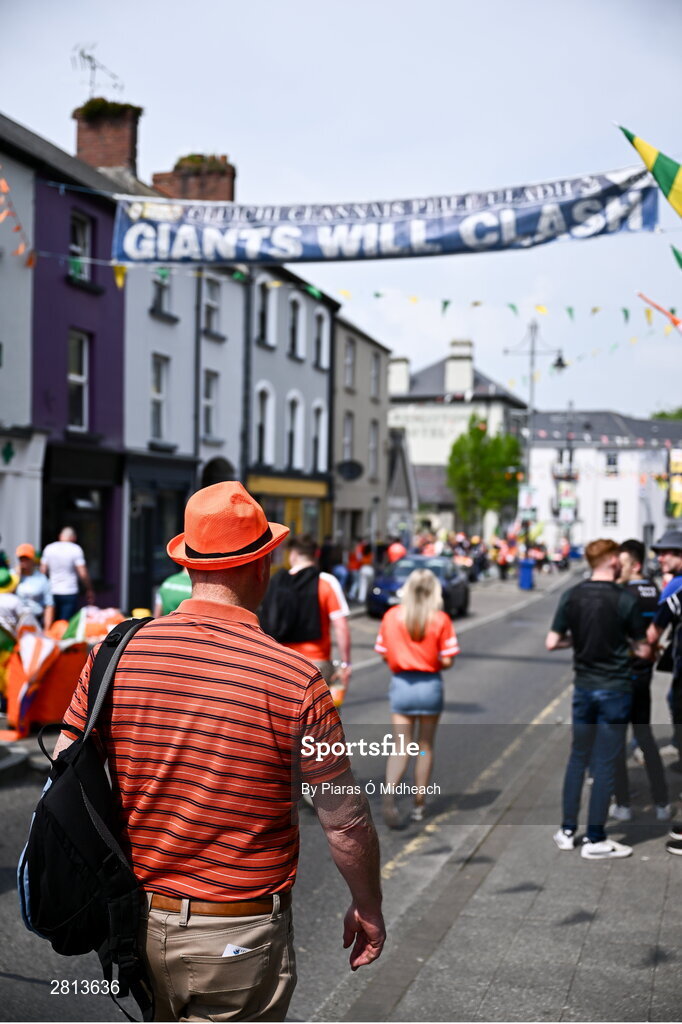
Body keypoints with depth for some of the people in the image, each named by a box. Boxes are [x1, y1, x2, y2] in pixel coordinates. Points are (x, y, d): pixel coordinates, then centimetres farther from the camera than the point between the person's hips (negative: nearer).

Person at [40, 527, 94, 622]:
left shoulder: (48, 548, 4)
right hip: (69, 593, -4)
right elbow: (83, 574, -10)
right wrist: (89, 590, 1)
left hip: (52, 593, 4)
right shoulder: (76, 549, -7)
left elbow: (43, 571, 7)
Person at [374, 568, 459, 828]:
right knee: (425, 747, 14)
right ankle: (418, 805, 21)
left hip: (401, 684, 1)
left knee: (401, 747, 3)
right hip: (430, 685, -1)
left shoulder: (391, 616, -1)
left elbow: (384, 653, 2)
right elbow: (447, 660, -9)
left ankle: (389, 790, -23)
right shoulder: (440, 619, -8)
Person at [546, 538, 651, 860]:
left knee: (578, 757, 16)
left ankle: (567, 830, 21)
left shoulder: (571, 596, -1)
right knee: (605, 763, 2)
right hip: (615, 688, -4)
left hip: (583, 686, 4)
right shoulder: (625, 599, -13)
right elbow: (642, 649, -8)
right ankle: (595, 840, 8)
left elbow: (552, 643, -2)